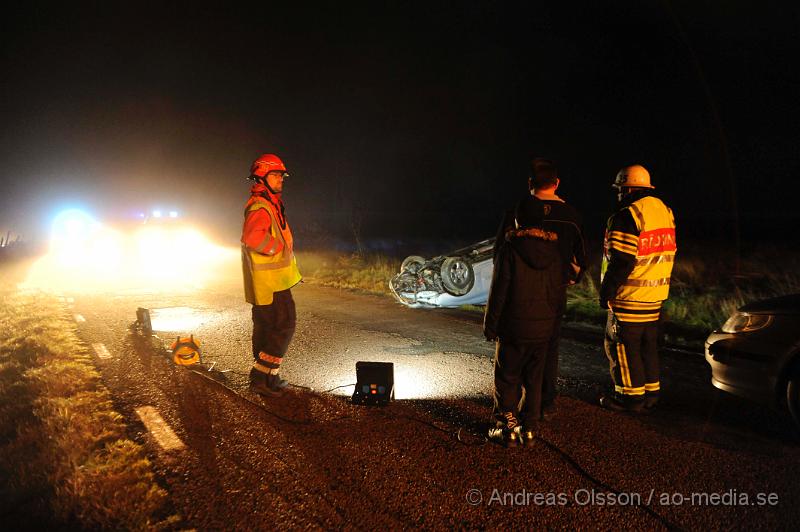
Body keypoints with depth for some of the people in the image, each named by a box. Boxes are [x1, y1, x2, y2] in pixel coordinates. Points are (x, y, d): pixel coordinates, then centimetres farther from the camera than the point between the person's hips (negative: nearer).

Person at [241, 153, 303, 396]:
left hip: (268, 281, 11)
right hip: (269, 279, -11)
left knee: (266, 326, 16)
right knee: (284, 325, -8)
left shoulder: (270, 204, 18)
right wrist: (278, 248, -23)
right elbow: (252, 236, -35)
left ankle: (264, 377, 26)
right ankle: (263, 377, -4)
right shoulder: (260, 206, -18)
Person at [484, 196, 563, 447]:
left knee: (507, 379, 8)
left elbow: (498, 292, -12)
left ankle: (507, 428, 12)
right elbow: (557, 292, 8)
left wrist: (490, 325, -3)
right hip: (543, 328, 5)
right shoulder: (553, 252, 2)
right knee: (534, 379, 14)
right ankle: (529, 428, 20)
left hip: (513, 328, -4)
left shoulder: (510, 250, -13)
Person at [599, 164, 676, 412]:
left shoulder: (627, 217, -18)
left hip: (629, 296, -9)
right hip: (656, 295, 9)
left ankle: (631, 396, 9)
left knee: (623, 345, 3)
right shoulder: (665, 212, 10)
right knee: (648, 345, 17)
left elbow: (621, 261, -21)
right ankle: (651, 393, 25)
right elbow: (668, 253, 16)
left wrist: (606, 292, -13)